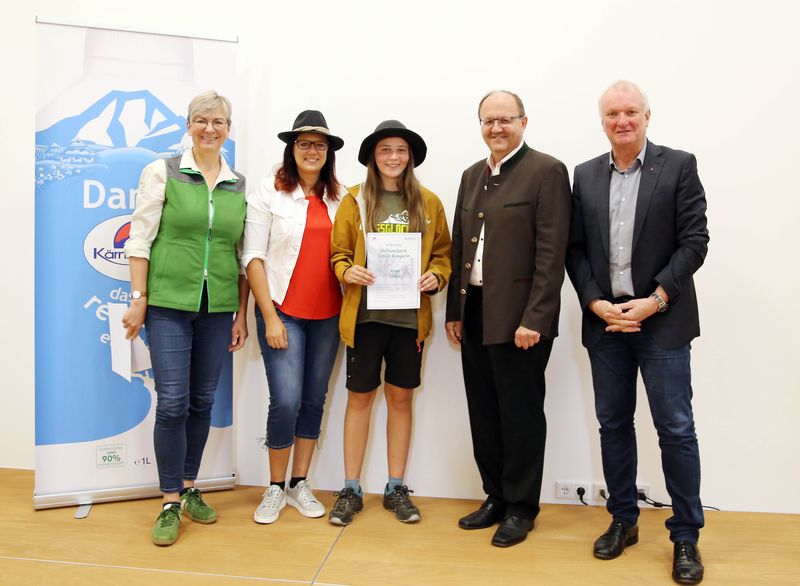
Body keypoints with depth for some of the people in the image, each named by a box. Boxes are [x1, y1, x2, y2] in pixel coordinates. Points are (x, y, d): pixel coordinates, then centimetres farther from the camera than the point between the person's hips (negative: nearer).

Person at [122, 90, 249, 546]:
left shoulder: (240, 185, 8)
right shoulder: (163, 172, 1)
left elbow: (245, 254, 9)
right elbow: (141, 239, -1)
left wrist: (242, 313, 6)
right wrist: (139, 299, -6)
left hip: (218, 307, 3)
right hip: (169, 302, -3)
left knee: (203, 401, 10)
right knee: (173, 402, -5)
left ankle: (189, 488, 27)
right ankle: (171, 503, 10)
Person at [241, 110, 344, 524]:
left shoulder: (337, 198, 8)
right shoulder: (269, 192, -2)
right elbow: (253, 257, -5)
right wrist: (270, 317, -11)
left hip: (327, 315, 4)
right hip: (283, 311, -4)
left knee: (314, 399, 9)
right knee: (287, 401, -9)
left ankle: (300, 485, 24)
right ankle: (275, 488, 13)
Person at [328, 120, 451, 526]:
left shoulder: (428, 202, 6)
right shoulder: (355, 200, 2)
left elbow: (443, 252, 10)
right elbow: (338, 252, 5)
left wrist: (436, 276, -9)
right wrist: (348, 271, -15)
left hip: (410, 316, 1)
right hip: (364, 314, -1)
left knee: (400, 398, 10)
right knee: (360, 398, 6)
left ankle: (396, 488, 24)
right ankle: (350, 489, 20)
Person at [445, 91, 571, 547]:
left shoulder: (546, 171, -6)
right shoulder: (472, 175, 15)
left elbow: (551, 254, -13)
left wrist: (533, 319, -18)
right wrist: (455, 312, 11)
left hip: (519, 318, -7)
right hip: (474, 314, 7)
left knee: (521, 415, 5)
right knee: (484, 414, 14)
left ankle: (521, 508, 22)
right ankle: (496, 497, 30)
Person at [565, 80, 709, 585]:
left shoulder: (679, 166, 0)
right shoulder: (586, 176, 10)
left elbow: (694, 241, -6)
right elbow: (575, 249, 6)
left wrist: (655, 300, -14)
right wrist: (596, 303, -7)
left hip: (662, 320, -3)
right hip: (604, 321, 4)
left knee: (676, 429, 1)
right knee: (614, 424, 11)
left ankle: (686, 536, 16)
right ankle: (623, 521, 27)